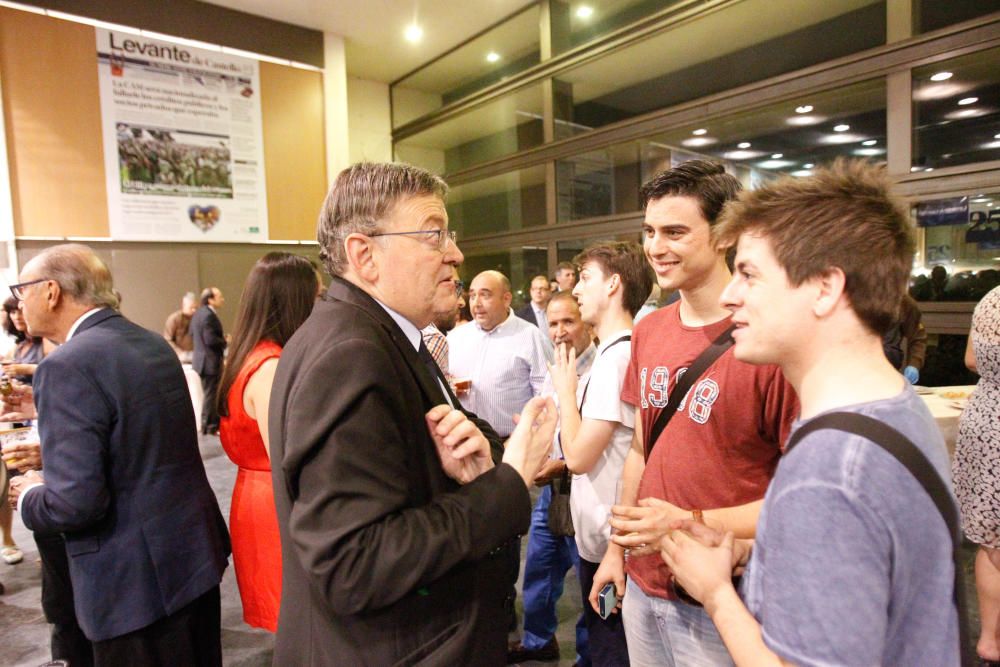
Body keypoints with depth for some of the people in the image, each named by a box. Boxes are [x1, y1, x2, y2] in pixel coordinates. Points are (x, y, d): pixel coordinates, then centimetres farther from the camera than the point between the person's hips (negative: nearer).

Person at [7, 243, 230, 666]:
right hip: (196, 551, 8)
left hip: (139, 579, -8)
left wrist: (28, 497, -3)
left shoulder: (69, 365, -20)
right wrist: (53, 443, 14)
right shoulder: (153, 344, 5)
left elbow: (76, 502, -24)